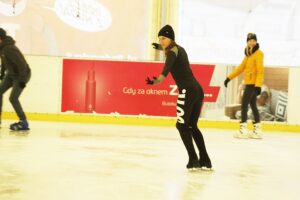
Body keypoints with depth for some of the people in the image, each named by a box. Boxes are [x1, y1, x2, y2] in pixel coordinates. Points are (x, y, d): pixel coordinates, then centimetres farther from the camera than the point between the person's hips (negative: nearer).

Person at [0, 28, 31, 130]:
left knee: (13, 98, -13)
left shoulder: (9, 49, -29)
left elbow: (21, 64, -28)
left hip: (21, 75, -9)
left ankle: (23, 122, -1)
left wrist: (22, 80, -26)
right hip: (11, 74, 9)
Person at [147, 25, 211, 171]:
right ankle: (205, 160, 17)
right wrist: (159, 46, 60)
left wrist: (157, 81, -45)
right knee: (192, 126, 15)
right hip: (197, 90, 9)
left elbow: (167, 68, -30)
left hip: (187, 91, -9)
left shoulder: (172, 52, -8)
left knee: (182, 125, -3)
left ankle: (193, 160, -7)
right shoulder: (179, 49, 18)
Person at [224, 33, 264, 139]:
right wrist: (229, 78, 17)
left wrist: (258, 85, -26)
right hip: (249, 83, 9)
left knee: (244, 104, -11)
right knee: (253, 105, 10)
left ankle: (243, 129, -11)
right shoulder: (248, 54, 16)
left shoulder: (258, 54, -12)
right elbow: (241, 68, 20)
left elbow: (260, 70, -19)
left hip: (253, 83, -9)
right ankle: (257, 130, 16)